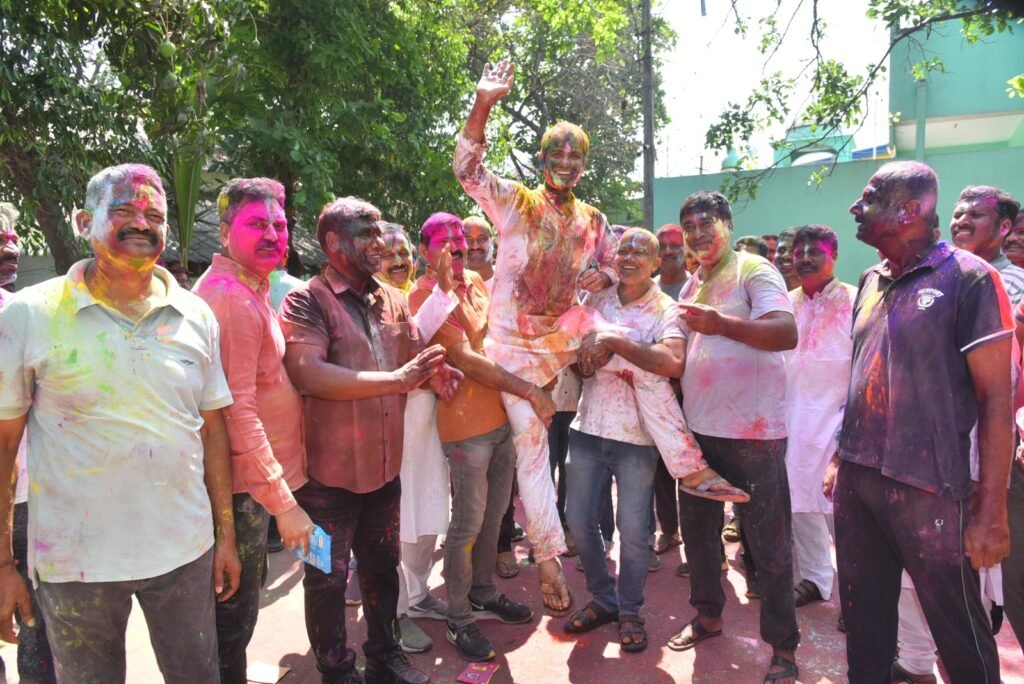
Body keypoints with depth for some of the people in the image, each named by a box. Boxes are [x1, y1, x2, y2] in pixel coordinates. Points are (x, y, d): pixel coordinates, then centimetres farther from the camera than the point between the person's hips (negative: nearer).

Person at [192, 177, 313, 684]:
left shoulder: (248, 288, 12)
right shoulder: (231, 296, -21)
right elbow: (236, 410, -26)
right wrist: (282, 502, -25)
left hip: (256, 478, 10)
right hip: (245, 487, -10)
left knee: (241, 601, 26)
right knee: (234, 617, 6)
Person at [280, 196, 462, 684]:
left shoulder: (393, 302, 7)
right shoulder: (306, 302, -14)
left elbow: (416, 355, 18)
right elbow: (308, 374, -28)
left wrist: (433, 373, -6)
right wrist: (397, 379, -29)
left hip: (385, 464, 7)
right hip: (329, 470, -6)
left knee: (382, 566, 22)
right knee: (329, 578, 11)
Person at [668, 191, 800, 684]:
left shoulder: (754, 270, -8)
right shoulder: (691, 285, 14)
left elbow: (787, 333, -24)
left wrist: (722, 323, -35)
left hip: (752, 429, -7)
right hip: (698, 427, 7)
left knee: (767, 541, 2)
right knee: (697, 527, 17)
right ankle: (708, 614, 36)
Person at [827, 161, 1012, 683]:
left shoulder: (968, 278, -8)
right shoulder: (871, 282, 11)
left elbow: (996, 396, -11)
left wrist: (991, 511, -14)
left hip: (927, 487, -6)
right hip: (856, 480, 6)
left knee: (960, 632, 9)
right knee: (863, 618, 16)